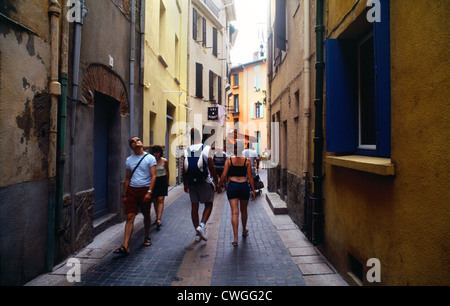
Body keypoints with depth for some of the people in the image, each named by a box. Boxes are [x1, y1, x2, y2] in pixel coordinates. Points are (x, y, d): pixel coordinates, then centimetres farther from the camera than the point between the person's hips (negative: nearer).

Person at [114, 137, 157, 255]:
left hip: (145, 189, -2)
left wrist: (149, 192, -19)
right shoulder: (129, 160, 11)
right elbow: (127, 178, 15)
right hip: (132, 190, 3)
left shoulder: (150, 158, -2)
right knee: (130, 217, -5)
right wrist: (124, 195, 11)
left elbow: (153, 176, -9)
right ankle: (125, 246, -8)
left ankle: (147, 237, 34)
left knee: (146, 215, 13)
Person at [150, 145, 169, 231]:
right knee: (155, 201, 9)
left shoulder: (164, 161, 0)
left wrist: (167, 182, 18)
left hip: (162, 181, -1)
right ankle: (157, 217, 27)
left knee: (160, 200, -11)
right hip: (153, 181, 1)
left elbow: (167, 172, 12)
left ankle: (159, 220, -14)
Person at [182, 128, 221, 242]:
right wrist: (217, 183, 0)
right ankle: (202, 225, -8)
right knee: (208, 204, 12)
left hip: (191, 183, 3)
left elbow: (184, 170, 6)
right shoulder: (206, 149, -6)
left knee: (194, 207, 10)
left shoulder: (186, 151, 3)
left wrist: (185, 184, 17)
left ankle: (197, 233, 17)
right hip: (204, 182, -3)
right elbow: (211, 168, -8)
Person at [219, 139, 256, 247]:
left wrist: (219, 185, 11)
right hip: (244, 186, 1)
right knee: (244, 210, 20)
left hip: (232, 186, -1)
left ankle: (235, 239, -6)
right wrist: (253, 191, 5)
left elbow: (224, 176, -4)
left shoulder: (229, 160, -2)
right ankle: (244, 231, 41)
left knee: (234, 212, -1)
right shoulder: (247, 161, -1)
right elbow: (250, 177, -1)